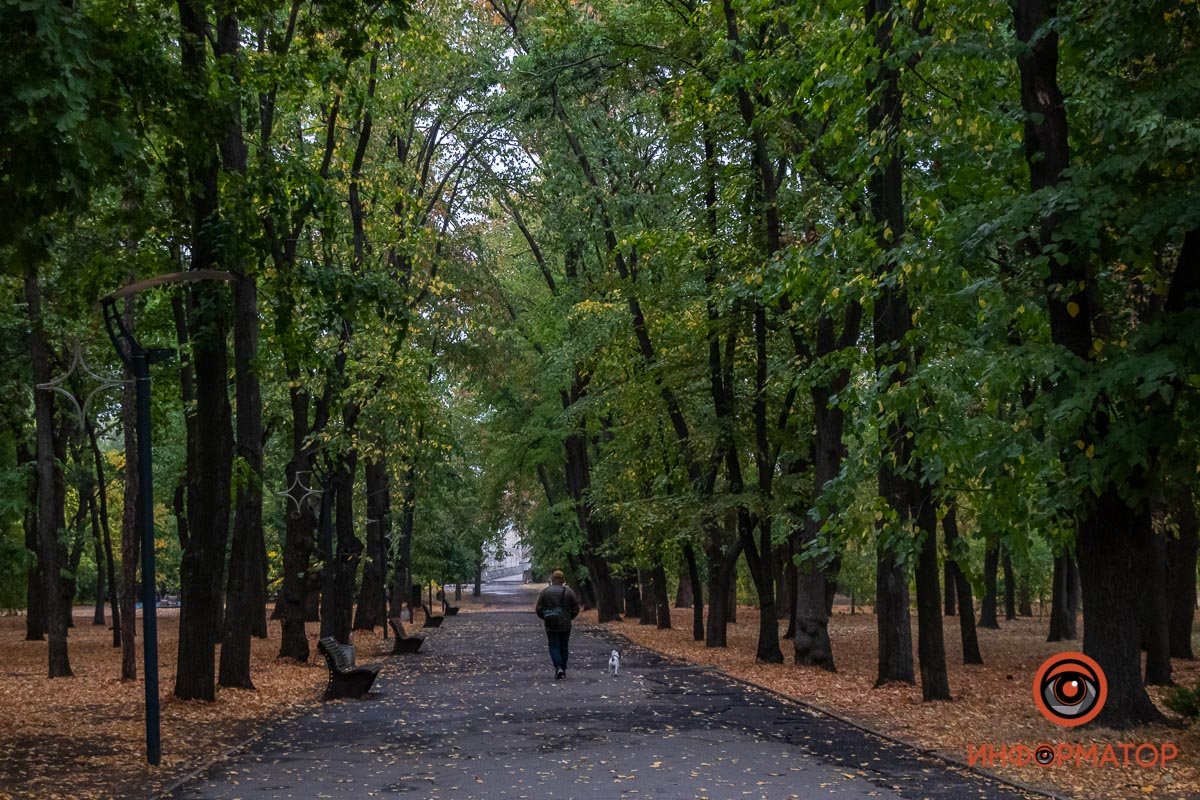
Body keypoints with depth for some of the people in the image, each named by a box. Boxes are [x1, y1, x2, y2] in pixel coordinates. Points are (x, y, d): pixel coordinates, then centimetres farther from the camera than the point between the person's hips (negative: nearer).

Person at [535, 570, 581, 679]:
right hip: (565, 625, 1)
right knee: (563, 647, 13)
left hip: (551, 625, -1)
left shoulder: (545, 592, -2)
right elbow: (576, 609, 0)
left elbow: (539, 609, -3)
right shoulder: (568, 592, -1)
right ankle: (563, 670, 17)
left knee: (554, 646, 3)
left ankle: (558, 668, -17)